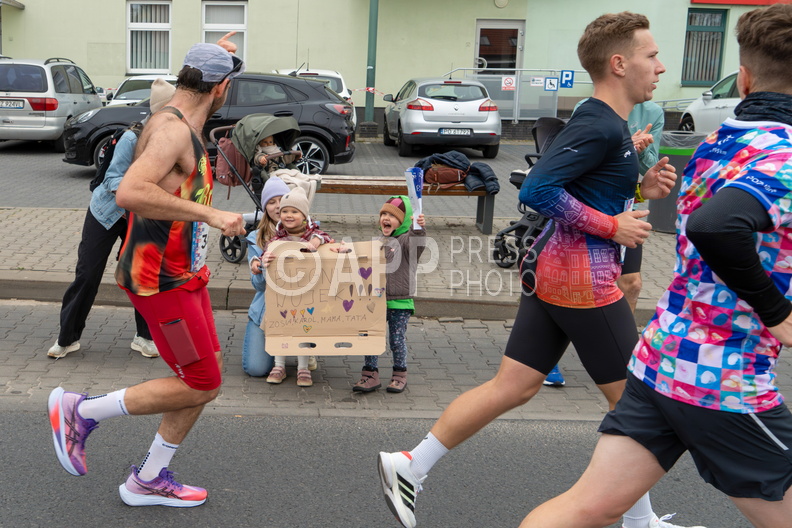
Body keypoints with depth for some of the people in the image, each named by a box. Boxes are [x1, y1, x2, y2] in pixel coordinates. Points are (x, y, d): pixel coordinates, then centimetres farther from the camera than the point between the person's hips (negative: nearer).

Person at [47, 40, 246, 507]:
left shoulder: (183, 128, 14)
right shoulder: (172, 129, -19)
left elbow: (147, 191, 26)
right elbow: (129, 193, -34)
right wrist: (210, 214, -34)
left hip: (184, 274, 10)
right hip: (162, 280, -10)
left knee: (207, 378, 13)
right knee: (201, 385, -4)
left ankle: (149, 481, 25)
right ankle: (80, 411, 9)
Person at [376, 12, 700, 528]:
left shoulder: (601, 121, 15)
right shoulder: (601, 126, -17)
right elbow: (536, 190, -25)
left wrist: (641, 187, 8)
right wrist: (611, 226, -18)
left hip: (550, 269, 10)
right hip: (582, 276, -10)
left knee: (512, 387, 11)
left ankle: (409, 468, 15)